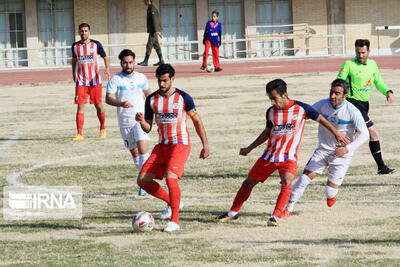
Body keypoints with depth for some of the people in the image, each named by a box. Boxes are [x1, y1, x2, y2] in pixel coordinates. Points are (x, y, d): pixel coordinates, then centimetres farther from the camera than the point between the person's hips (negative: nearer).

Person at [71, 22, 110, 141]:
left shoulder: (96, 44, -2)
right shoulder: (75, 46, 4)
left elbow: (105, 57, 5)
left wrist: (107, 69, -12)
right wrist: (74, 75, 22)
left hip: (95, 81, -1)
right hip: (80, 81, 1)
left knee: (98, 105, 8)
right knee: (80, 107, -7)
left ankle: (102, 129, 30)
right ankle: (79, 134, -9)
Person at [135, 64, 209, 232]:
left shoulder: (183, 98, -6)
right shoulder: (152, 99, 3)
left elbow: (197, 120, 4)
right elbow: (147, 129, 7)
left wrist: (205, 145, 3)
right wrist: (142, 121, -17)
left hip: (180, 145, -5)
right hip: (162, 146, 5)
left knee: (170, 177, -27)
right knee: (142, 180, -4)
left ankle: (175, 221, -18)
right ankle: (172, 202, 17)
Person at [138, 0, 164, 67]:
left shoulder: (152, 9, -14)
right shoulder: (150, 8, 18)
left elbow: (154, 19, -21)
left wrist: (156, 30, -25)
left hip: (154, 30, -11)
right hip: (152, 30, 11)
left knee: (149, 45, -10)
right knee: (156, 45, 9)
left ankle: (146, 61, -10)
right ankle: (161, 60, 8)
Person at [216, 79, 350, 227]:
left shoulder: (301, 108, -8)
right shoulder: (271, 112, 3)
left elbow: (321, 119, 6)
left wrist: (336, 133, 8)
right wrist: (249, 149, 19)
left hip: (289, 158, -4)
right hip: (269, 156, 4)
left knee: (286, 183, -30)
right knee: (248, 183, 9)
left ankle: (274, 217, -28)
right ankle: (233, 213, 27)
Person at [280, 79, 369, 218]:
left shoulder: (352, 112, -18)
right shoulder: (322, 104, -7)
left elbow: (364, 134, -18)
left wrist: (348, 149, -30)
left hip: (342, 154, -3)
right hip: (323, 149, 3)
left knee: (330, 191, -3)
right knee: (305, 177, -12)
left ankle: (332, 196, 35)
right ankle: (289, 208, -2)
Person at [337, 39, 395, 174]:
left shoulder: (372, 64, 10)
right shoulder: (349, 65, -10)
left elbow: (378, 82, 20)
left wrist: (388, 92, 2)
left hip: (364, 104, 7)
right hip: (353, 102, -7)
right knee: (373, 133, -14)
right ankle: (381, 167, -10)